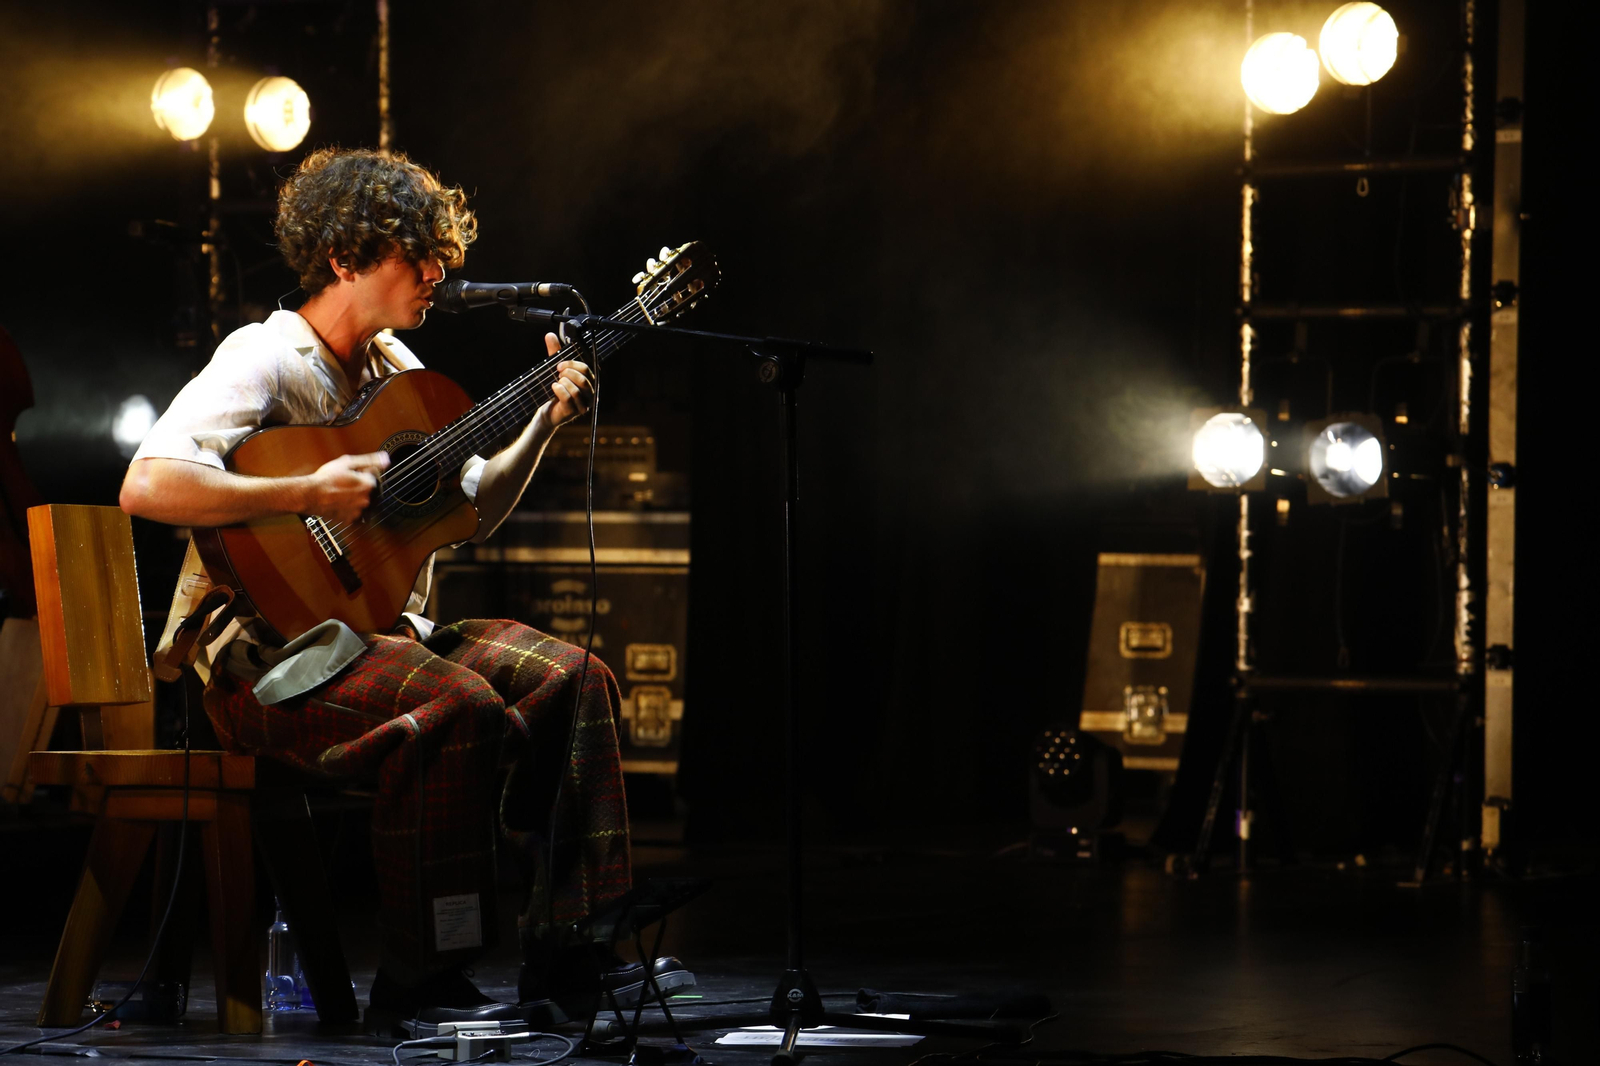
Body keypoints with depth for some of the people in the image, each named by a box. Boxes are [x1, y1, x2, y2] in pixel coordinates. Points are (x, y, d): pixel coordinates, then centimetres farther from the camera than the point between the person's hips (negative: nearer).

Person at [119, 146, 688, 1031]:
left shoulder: (394, 367, 14)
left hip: (376, 631, 9)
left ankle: (563, 951, -3)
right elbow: (146, 486, -29)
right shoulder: (263, 362, -14)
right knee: (461, 706, -31)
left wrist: (544, 425, 8)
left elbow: (473, 510, 23)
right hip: (264, 659, -9)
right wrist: (308, 495, -30)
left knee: (569, 678, -5)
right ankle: (418, 982, -23)